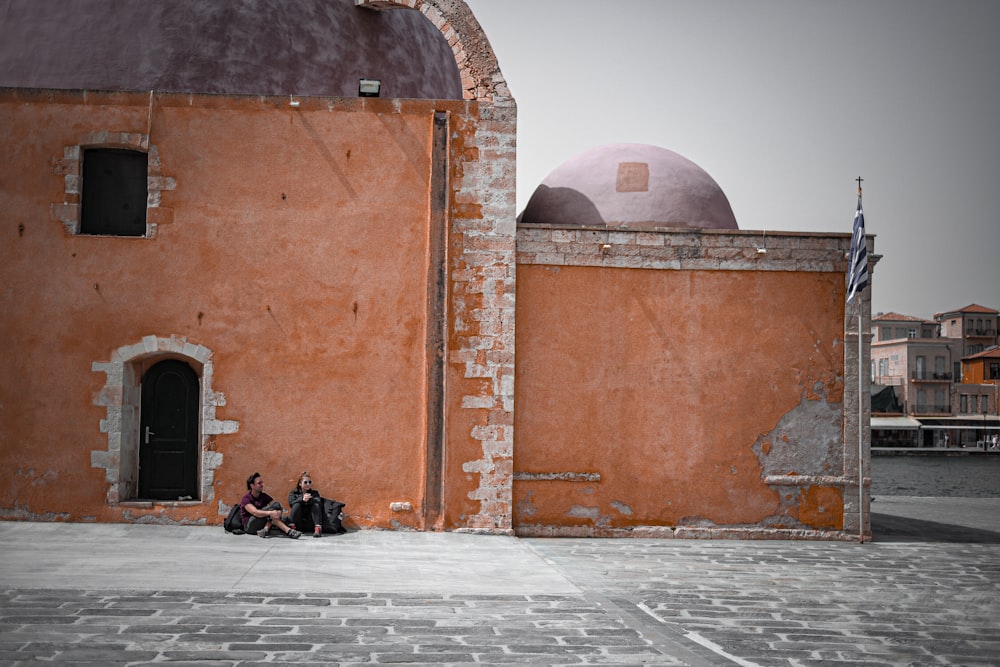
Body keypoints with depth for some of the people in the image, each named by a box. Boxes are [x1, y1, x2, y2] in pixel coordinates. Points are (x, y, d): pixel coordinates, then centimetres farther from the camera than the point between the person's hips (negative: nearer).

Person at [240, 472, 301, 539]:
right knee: (271, 508, -28)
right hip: (250, 526, -6)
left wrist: (278, 512, -31)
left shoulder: (264, 496, 9)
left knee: (277, 505, -19)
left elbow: (278, 506, -6)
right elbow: (255, 512, -29)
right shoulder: (246, 499, -9)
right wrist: (270, 513, -44)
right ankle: (288, 531, -43)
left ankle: (265, 529, -38)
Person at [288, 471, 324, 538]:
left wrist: (309, 499, -29)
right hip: (298, 524, -1)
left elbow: (319, 502, -9)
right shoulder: (293, 493, 11)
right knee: (297, 505, -22)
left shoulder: (314, 493, 14)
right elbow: (291, 502, -12)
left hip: (309, 524, 1)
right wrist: (302, 499, -32)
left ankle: (318, 528, -33)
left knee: (316, 505, -20)